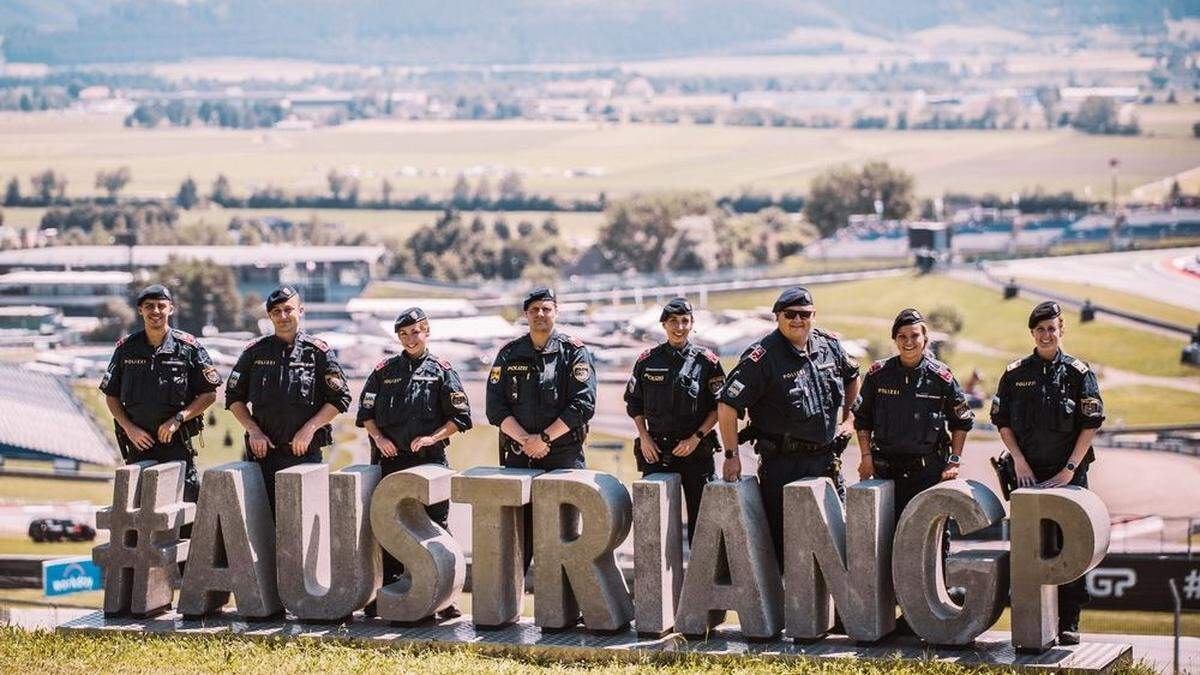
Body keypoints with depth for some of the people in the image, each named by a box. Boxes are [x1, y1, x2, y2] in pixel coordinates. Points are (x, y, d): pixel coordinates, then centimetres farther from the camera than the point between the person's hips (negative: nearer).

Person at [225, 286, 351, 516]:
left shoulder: (318, 352, 3)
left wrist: (310, 428, -9)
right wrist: (253, 430, -1)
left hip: (305, 451, -2)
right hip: (263, 451, 2)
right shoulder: (255, 351, 10)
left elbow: (340, 398, 2)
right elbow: (234, 397, 13)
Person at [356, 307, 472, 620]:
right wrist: (378, 438, -3)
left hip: (430, 458, -3)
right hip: (390, 459, 3)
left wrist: (433, 437, -11)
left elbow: (460, 416, 1)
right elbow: (365, 411, 14)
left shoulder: (441, 370, 4)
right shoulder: (384, 370, 11)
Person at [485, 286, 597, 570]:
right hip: (518, 455, 3)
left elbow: (583, 405, -9)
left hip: (565, 454, -3)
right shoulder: (509, 354, 9)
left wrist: (545, 438, -14)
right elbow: (495, 406, 3)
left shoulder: (574, 352, 0)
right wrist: (525, 439, -10)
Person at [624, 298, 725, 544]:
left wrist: (697, 438, -10)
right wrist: (644, 438, 0)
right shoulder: (648, 361, 6)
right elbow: (634, 403, 13)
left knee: (699, 515, 0)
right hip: (656, 450, 2)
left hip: (696, 450, -2)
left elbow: (720, 406, 0)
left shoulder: (706, 361, 0)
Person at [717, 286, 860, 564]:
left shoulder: (829, 345, 4)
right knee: (779, 535, -4)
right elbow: (727, 405, -15)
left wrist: (848, 417, 21)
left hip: (827, 458, 5)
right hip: (782, 462, -5)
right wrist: (732, 456, -15)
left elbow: (852, 378, 26)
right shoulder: (763, 356, -14)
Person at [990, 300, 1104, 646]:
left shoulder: (1078, 371, 0)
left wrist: (1069, 469, -9)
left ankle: (1068, 622, 3)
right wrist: (1019, 461, -4)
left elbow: (1091, 423, -3)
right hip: (1029, 472, 2)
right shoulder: (1016, 373, 6)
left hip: (1069, 473, -2)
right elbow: (1001, 420, 8)